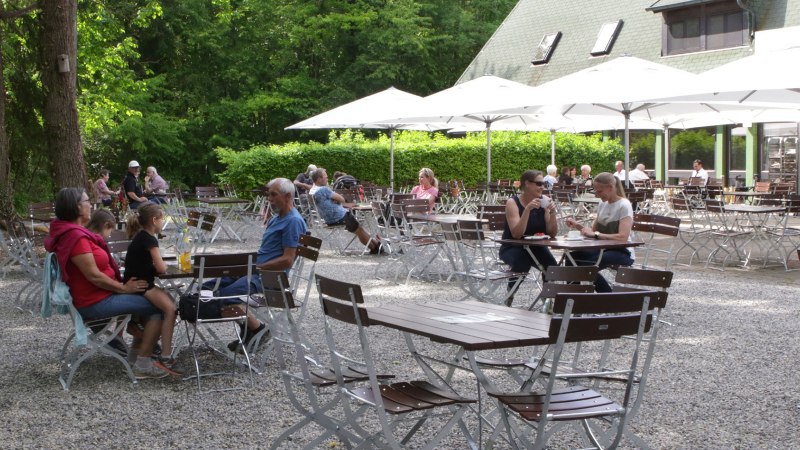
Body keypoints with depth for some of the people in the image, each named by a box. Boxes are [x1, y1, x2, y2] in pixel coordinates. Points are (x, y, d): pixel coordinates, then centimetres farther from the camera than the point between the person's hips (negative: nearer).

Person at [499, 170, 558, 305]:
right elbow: (516, 234, -26)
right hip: (513, 248, -3)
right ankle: (510, 295, -10)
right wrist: (528, 209, -33)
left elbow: (552, 234, -4)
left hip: (536, 248, 4)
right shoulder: (513, 202, -13)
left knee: (552, 266, -26)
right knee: (522, 263, -35)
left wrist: (552, 213, -20)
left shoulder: (544, 200, -2)